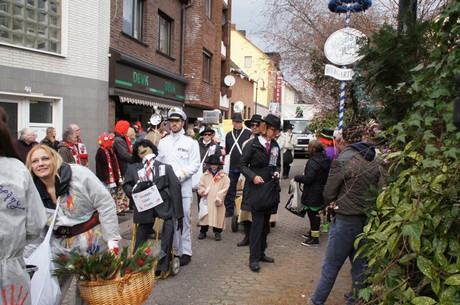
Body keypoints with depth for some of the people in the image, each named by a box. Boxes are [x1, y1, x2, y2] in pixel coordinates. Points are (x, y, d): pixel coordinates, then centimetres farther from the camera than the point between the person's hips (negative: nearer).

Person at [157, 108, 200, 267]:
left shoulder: (191, 142, 1)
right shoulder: (163, 142, 14)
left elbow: (195, 165, -4)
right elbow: (158, 163, 15)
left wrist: (179, 175, -15)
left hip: (183, 187, -3)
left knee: (183, 220, -2)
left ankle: (185, 252, 9)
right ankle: (172, 251, 18)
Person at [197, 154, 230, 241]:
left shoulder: (223, 176, -1)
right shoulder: (205, 175, 7)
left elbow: (225, 188, -5)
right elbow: (200, 185, 12)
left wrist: (219, 197, -12)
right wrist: (202, 191, -9)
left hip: (217, 201, -2)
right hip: (206, 200, 2)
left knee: (218, 216, 1)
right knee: (205, 215, 5)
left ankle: (217, 232, 13)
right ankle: (203, 231, 17)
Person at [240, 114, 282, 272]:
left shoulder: (275, 146, 9)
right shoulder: (252, 144, -8)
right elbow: (243, 165, -5)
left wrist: (276, 172, 0)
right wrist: (253, 176, -19)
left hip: (271, 189, 6)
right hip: (256, 189, -6)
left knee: (265, 222, 13)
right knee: (257, 222, -7)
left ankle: (261, 253, 25)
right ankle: (254, 258, -1)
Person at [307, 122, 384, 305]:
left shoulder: (342, 161, -14)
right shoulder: (376, 162, 1)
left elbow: (329, 194, -8)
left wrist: (330, 202, 14)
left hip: (346, 220, -5)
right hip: (369, 220, 5)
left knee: (331, 266, 8)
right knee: (360, 267, 15)